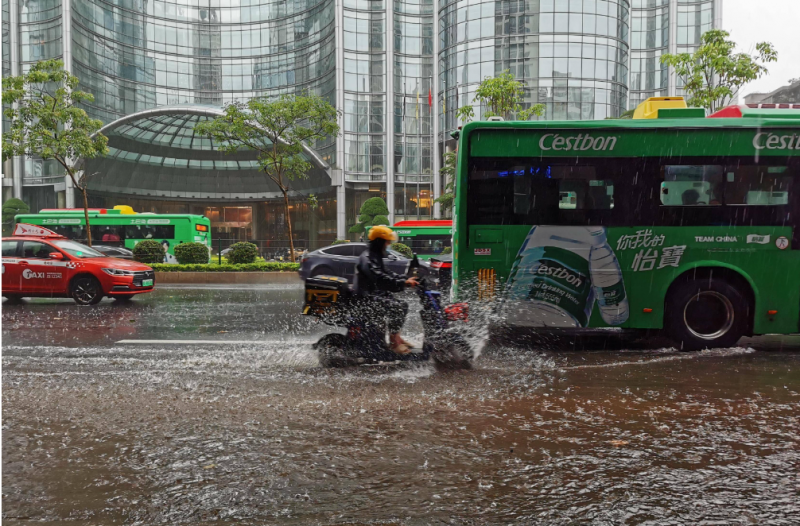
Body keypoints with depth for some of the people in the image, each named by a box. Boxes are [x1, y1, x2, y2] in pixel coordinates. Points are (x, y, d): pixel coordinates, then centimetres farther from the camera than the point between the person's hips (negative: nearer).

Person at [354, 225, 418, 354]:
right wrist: (404, 283, -34)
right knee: (396, 307, -23)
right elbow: (380, 278, -30)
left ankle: (396, 337, 13)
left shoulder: (375, 257, 17)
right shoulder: (367, 258, -18)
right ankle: (393, 342, -19)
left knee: (403, 306, 11)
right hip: (367, 298, -11)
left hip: (375, 294, 11)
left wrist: (406, 279, 4)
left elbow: (387, 273, 18)